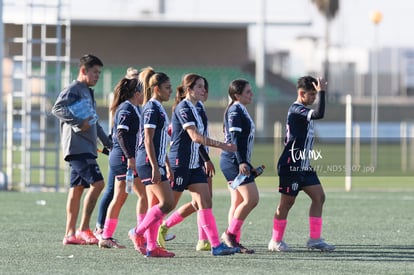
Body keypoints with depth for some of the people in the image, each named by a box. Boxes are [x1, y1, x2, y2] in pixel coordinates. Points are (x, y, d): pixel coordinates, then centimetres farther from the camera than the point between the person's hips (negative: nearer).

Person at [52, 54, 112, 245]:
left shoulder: (88, 92, 23)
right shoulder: (73, 90, -7)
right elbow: (57, 109, -21)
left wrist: (107, 142, 28)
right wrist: (79, 123, -26)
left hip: (86, 148, 10)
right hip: (77, 147, -10)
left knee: (77, 189, 9)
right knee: (97, 183, -17)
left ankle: (70, 233, 10)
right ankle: (83, 229, -15)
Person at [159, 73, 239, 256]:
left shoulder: (193, 109, 15)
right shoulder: (183, 108, -14)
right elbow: (195, 136, -23)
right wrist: (222, 145, -24)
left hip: (193, 164, 9)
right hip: (180, 163, -9)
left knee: (205, 203, -1)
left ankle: (216, 245, -5)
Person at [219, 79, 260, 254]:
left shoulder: (241, 110, 19)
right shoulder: (235, 111, -11)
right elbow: (235, 138, -20)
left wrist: (248, 165, 26)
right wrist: (242, 162, -26)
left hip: (237, 162, 11)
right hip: (234, 161, -11)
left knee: (238, 202, 8)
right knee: (252, 198, -13)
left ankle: (233, 241, 8)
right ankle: (230, 234, -9)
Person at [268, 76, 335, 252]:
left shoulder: (301, 111, 15)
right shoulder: (296, 110, -16)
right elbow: (319, 114, -32)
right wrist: (322, 91, -26)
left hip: (303, 165, 10)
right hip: (291, 165, -10)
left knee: (319, 197, 3)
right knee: (287, 202, -2)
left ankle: (314, 239, 4)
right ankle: (276, 241, 8)